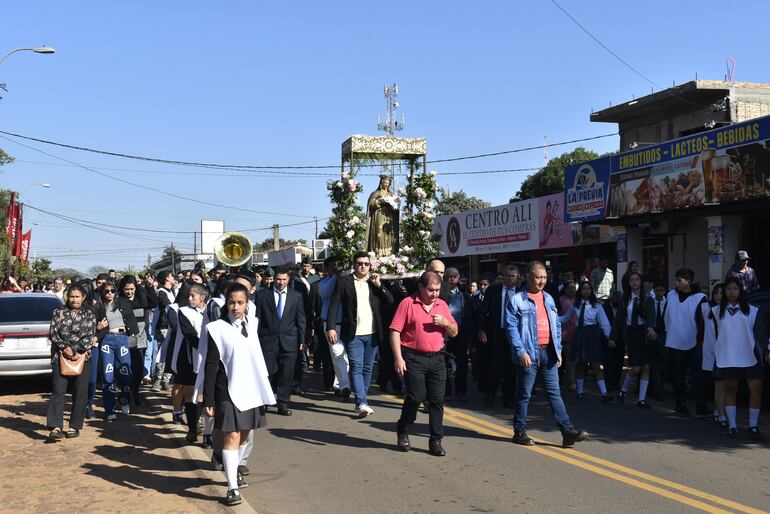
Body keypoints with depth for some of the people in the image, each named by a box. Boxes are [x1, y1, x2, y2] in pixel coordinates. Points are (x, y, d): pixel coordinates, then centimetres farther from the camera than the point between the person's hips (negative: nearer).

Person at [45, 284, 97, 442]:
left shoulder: (89, 314, 9)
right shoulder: (59, 312, 10)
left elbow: (91, 335, 2)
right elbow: (53, 333, 3)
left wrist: (82, 352, -12)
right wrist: (64, 348, -12)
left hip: (83, 357, 0)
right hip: (60, 356, 0)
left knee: (80, 393, 1)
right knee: (58, 390, -9)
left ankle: (75, 426, 11)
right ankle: (56, 427, -15)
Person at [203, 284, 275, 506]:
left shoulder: (251, 324, 5)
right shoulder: (218, 329, -9)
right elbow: (211, 366, -9)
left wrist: (263, 386, 14)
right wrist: (208, 399, -11)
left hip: (250, 389, 5)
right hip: (228, 390, -5)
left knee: (244, 434, 17)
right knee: (232, 436, -9)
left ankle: (235, 470, 39)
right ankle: (232, 488, -5)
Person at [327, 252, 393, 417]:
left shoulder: (375, 282, 9)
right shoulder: (344, 282, 0)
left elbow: (390, 301, 3)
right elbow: (334, 305, -4)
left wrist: (378, 285, -9)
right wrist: (331, 327, -12)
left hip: (372, 334, 4)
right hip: (353, 334, -4)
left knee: (367, 369, 10)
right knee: (356, 368, -10)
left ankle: (360, 402, 20)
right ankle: (362, 403, -14)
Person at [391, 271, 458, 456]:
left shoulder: (442, 305, 12)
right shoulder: (407, 303, -2)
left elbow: (454, 332, 16)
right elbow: (395, 331, -6)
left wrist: (445, 323, -6)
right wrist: (398, 358, -13)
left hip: (437, 358, 4)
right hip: (414, 358, -4)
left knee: (437, 399, 2)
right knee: (416, 396, -6)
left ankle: (436, 441, 10)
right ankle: (402, 431, 18)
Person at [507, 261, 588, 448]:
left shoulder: (548, 299, 15)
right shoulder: (517, 300, -4)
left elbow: (556, 325, 18)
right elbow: (512, 328, -10)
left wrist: (558, 350, 10)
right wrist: (521, 352, -17)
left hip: (548, 352, 5)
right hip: (529, 354, -5)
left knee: (554, 392, 4)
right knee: (524, 393, 4)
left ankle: (568, 432, 1)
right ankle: (519, 431, 14)